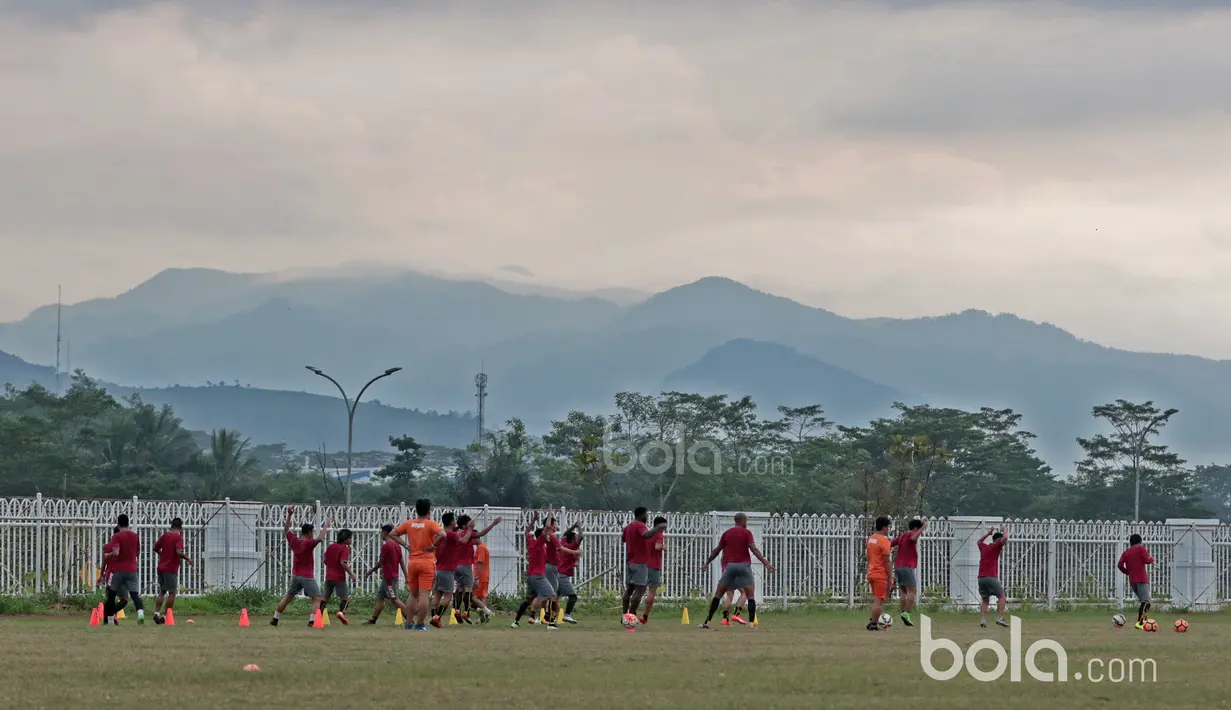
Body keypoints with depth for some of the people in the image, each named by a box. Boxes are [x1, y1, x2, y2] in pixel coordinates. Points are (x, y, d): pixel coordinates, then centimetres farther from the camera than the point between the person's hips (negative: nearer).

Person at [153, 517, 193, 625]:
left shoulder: (165, 535, 8)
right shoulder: (178, 537, -10)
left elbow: (155, 548, 12)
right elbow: (179, 552, -22)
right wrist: (188, 559, -6)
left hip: (161, 567, 6)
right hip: (171, 569, -6)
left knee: (162, 591, 16)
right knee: (172, 593, 2)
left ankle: (157, 612, 2)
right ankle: (166, 616, 0)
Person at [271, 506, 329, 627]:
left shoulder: (294, 541, 3)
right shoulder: (308, 543, -15)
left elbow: (286, 530, 16)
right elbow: (320, 539, -29)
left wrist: (289, 515, 13)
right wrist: (326, 526, -16)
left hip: (295, 575, 6)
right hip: (307, 576, -6)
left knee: (287, 598, 16)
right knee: (316, 599, -4)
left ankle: (274, 620, 20)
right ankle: (312, 621, -19)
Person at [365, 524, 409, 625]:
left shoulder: (386, 546, -15)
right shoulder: (397, 546, 11)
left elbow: (380, 562, -12)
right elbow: (401, 562, 11)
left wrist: (371, 571, 2)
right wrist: (407, 576, 11)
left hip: (388, 577, -9)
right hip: (394, 575, 9)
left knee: (394, 599, -9)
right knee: (379, 598, 13)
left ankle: (409, 619, -14)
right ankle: (372, 620, 16)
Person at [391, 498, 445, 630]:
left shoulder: (408, 523, 6)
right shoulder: (431, 524, -8)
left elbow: (393, 534, 8)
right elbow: (442, 535, -25)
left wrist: (405, 545, 6)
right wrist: (434, 546, -11)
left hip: (412, 563, 5)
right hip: (427, 563, -5)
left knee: (413, 594, 17)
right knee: (424, 595, -3)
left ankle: (409, 623, 16)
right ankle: (420, 624, -5)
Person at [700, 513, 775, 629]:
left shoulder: (727, 533, 10)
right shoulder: (746, 532, -1)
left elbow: (717, 550, 15)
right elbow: (754, 549, -11)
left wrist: (707, 563, 26)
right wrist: (766, 563, -14)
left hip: (730, 566, 3)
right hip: (744, 566, -3)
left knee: (718, 594, 9)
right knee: (750, 595, -1)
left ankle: (707, 622, 5)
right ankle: (752, 623, -12)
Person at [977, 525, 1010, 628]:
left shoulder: (984, 547, 17)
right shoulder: (995, 546, -3)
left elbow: (979, 541, 41)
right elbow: (1005, 538, -16)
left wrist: (988, 533, 42)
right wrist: (1005, 530, 4)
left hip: (981, 578, 7)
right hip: (991, 577, -7)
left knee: (985, 600, 12)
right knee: (1001, 596, 0)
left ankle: (982, 620, -2)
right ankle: (1000, 618, -12)